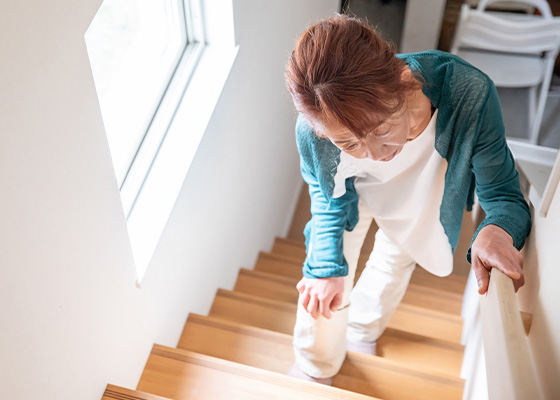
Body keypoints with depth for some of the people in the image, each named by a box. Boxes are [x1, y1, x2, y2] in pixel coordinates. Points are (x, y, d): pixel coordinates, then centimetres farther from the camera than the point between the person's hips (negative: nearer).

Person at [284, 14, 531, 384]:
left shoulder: (469, 94, -48)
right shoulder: (313, 130, -42)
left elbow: (504, 194, -33)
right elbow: (328, 198, -17)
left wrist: (496, 231, -56)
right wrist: (328, 268, -27)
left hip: (418, 196, 1)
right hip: (353, 192, -1)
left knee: (393, 264, 25)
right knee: (323, 284, 9)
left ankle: (363, 328, 62)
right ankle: (314, 371, 45)